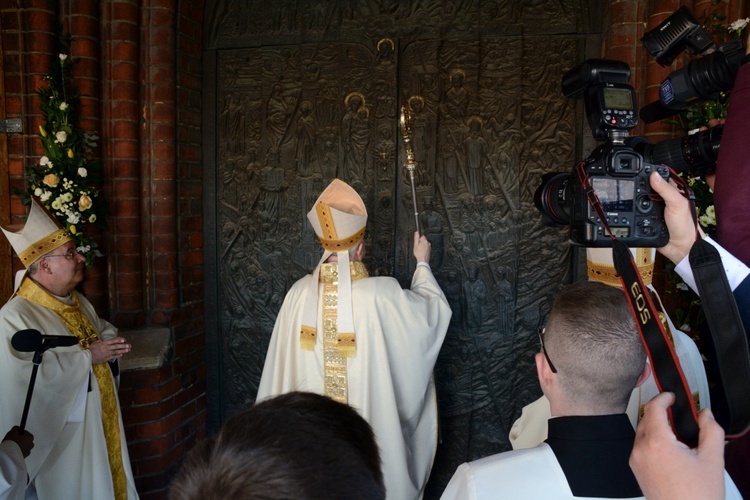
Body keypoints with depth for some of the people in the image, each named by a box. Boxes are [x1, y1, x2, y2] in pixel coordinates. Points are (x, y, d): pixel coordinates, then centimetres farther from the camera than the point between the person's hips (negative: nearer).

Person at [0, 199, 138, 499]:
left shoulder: (78, 302, 7)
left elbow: (104, 329, 21)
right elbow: (27, 374, -30)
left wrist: (110, 344, -3)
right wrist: (87, 356, -23)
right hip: (63, 434, -8)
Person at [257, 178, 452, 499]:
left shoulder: (300, 294, -10)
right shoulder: (380, 294, -19)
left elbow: (280, 372, 0)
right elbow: (435, 309, -1)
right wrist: (423, 263, 14)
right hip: (368, 428, -3)